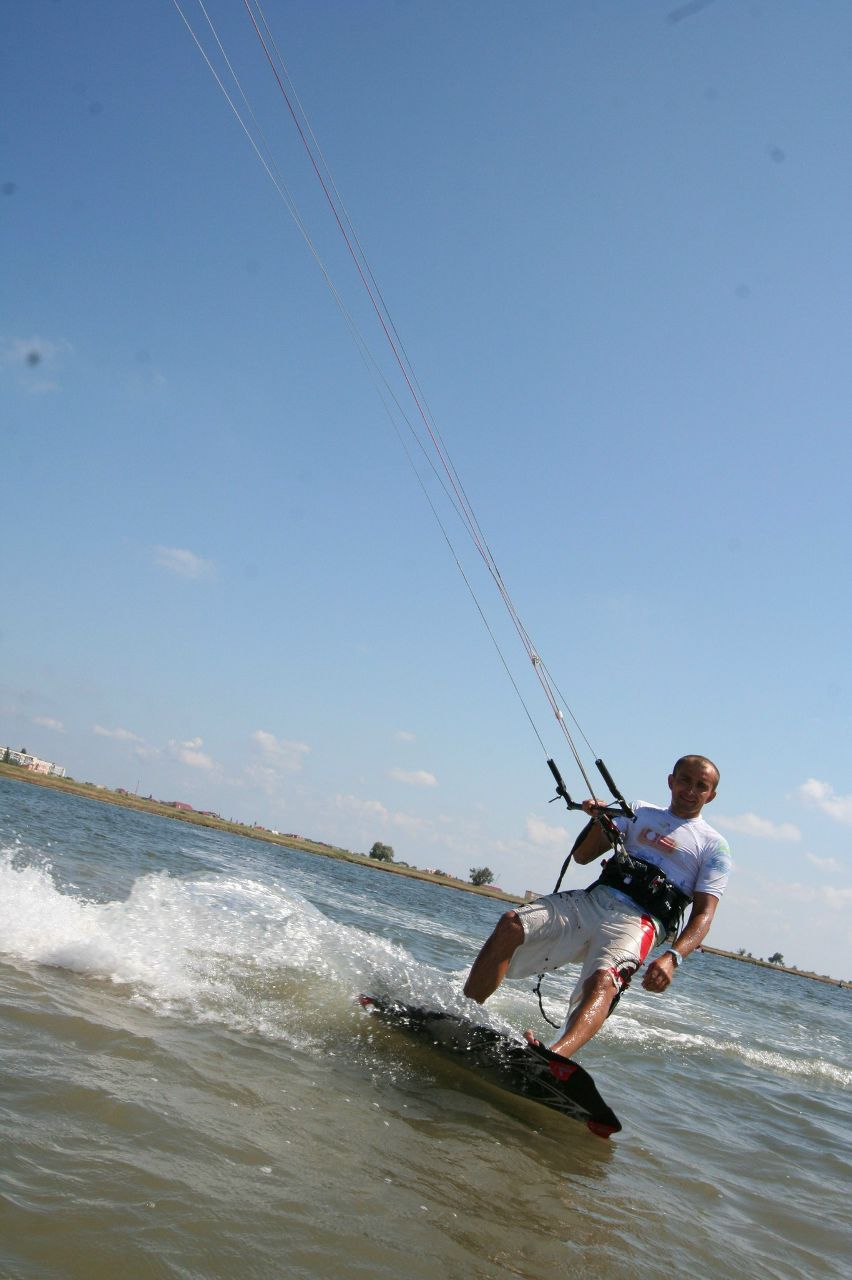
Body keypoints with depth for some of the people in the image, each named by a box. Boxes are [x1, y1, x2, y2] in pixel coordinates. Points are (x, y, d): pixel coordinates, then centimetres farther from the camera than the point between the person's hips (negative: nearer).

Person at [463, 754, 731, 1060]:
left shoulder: (714, 846, 12)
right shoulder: (641, 813, 23)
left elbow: (703, 914, 1)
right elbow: (582, 857, 19)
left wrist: (672, 957, -18)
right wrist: (599, 822, -3)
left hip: (638, 921, -4)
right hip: (592, 899, 4)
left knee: (602, 982, -35)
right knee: (510, 925, -20)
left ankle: (552, 1059, -60)